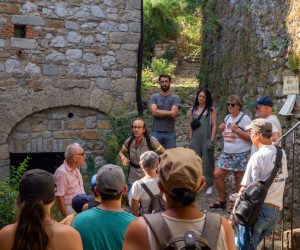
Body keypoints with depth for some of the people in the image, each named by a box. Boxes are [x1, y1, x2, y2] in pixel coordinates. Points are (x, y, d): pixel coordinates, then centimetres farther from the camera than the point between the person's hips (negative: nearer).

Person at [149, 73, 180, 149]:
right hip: (156, 132, 0)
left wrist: (159, 112, -5)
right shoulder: (154, 97, 5)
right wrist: (168, 112, -7)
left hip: (170, 133, 0)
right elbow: (154, 112, -10)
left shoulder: (175, 97, 2)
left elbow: (173, 114, -11)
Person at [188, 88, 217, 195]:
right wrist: (190, 139, 6)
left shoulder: (211, 110, -1)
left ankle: (209, 185, 13)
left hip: (207, 139, -3)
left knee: (208, 162, 3)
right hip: (195, 139, 3)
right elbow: (190, 126, 10)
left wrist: (212, 139, -9)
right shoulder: (193, 110, 8)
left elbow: (214, 125, -3)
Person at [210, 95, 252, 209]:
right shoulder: (227, 118, 13)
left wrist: (237, 130, -23)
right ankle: (222, 201, 17)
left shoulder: (245, 118, -10)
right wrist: (222, 130, 3)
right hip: (226, 153, 7)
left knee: (239, 179, 0)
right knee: (217, 174, 3)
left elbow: (251, 137, -15)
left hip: (241, 154, -7)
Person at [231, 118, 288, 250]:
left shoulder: (257, 157, -16)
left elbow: (245, 188, -15)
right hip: (277, 210, 7)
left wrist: (234, 213, -9)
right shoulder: (282, 153, 4)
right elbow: (283, 178, 12)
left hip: (260, 208, -7)